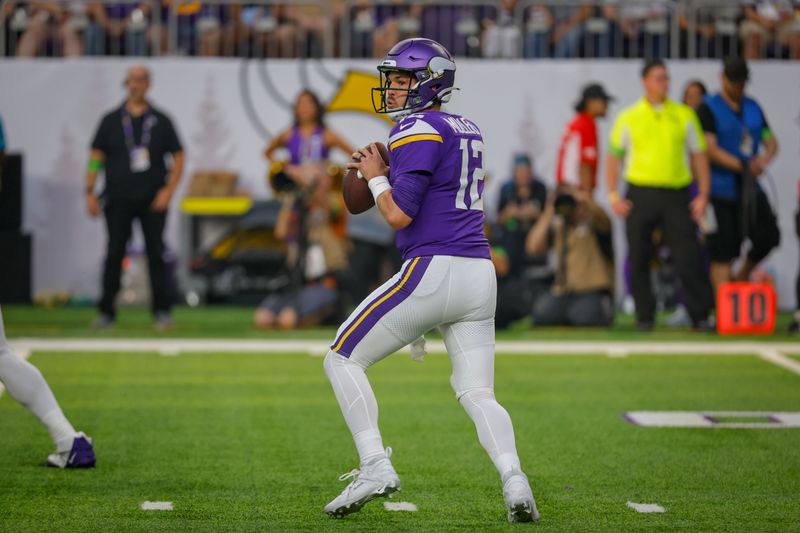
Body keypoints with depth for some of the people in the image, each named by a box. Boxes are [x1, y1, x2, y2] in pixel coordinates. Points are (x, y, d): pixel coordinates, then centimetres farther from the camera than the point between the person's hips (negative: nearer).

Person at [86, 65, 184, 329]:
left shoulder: (161, 121, 8)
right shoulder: (111, 120, 8)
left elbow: (178, 158, 8)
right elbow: (96, 157, 7)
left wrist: (168, 190, -4)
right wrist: (90, 193, -3)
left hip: (153, 200, 0)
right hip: (118, 199, 0)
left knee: (156, 254, -2)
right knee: (114, 254, 0)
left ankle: (162, 310, 2)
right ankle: (106, 311, 6)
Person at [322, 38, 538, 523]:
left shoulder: (418, 132, -10)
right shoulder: (467, 131, 17)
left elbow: (399, 214, -15)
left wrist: (376, 177, 1)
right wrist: (386, 174, 20)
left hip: (433, 270, -8)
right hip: (479, 273, 8)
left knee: (343, 359, 5)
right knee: (478, 393, 9)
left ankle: (376, 466, -5)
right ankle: (514, 479, -14)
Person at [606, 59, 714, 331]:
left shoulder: (684, 115, 8)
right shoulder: (628, 117, 6)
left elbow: (699, 155, 11)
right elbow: (613, 157, 9)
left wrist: (703, 194, 2)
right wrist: (613, 196, -1)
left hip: (676, 194, 0)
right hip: (641, 194, 0)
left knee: (689, 258, -7)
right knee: (639, 260, 1)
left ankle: (700, 315, -2)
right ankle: (644, 316, 11)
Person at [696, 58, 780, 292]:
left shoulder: (753, 107, 13)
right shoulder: (709, 108, -5)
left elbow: (771, 141, 11)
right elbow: (710, 149, -14)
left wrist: (765, 158, -14)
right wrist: (743, 166, -22)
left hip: (751, 190, 6)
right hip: (721, 191, -5)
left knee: (769, 235, -4)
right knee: (722, 253, -5)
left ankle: (742, 276, 20)